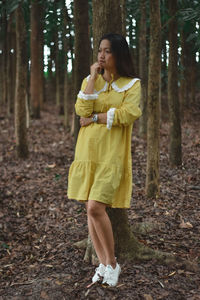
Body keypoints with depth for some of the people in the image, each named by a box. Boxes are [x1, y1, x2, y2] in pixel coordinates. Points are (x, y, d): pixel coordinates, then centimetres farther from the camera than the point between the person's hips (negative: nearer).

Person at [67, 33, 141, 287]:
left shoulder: (132, 84, 2)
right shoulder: (90, 81, 12)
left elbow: (128, 114, -15)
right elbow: (82, 110, -5)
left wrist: (94, 118, -10)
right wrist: (93, 78, -6)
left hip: (112, 154, -4)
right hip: (87, 151, 5)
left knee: (95, 208, -15)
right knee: (91, 210, 5)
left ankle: (111, 262, 5)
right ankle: (103, 264, 19)